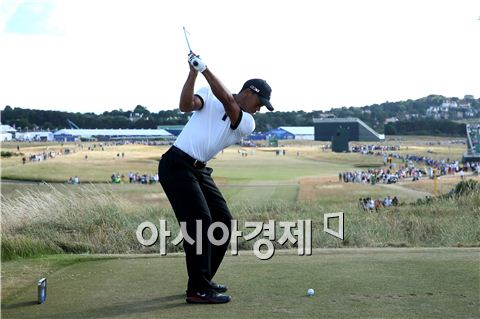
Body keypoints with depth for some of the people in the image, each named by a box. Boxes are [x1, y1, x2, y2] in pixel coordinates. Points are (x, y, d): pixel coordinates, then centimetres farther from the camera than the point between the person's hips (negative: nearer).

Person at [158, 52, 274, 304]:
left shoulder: (248, 123, 6)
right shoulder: (209, 95, 1)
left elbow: (227, 100, -12)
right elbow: (185, 105, -16)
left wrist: (205, 69, -20)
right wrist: (193, 73, -24)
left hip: (199, 170, 7)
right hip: (176, 165, -7)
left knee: (222, 220, 8)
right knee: (199, 221, -14)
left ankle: (203, 280, 20)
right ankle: (198, 290, -11)